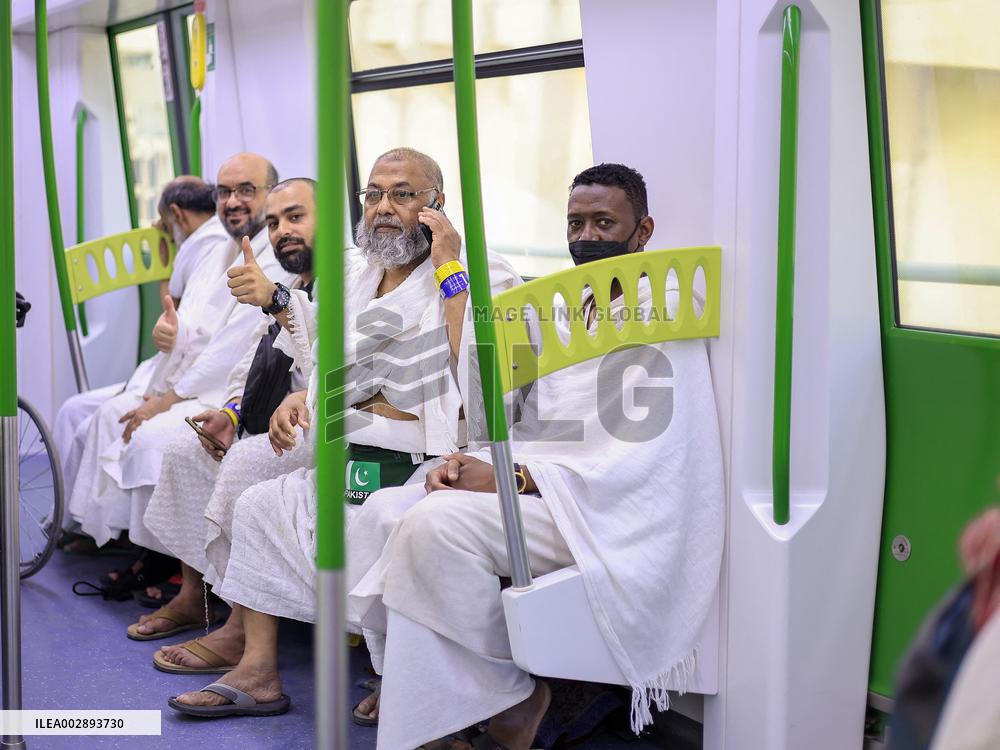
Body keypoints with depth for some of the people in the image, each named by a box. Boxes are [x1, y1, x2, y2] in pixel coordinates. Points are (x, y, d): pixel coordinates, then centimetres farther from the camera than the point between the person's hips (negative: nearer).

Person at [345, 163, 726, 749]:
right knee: (385, 512, -9)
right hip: (532, 489, 9)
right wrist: (475, 461, -2)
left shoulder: (664, 314, -6)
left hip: (607, 513, -9)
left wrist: (512, 477, -20)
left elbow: (643, 457, -17)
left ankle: (509, 700, -10)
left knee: (436, 524, -27)